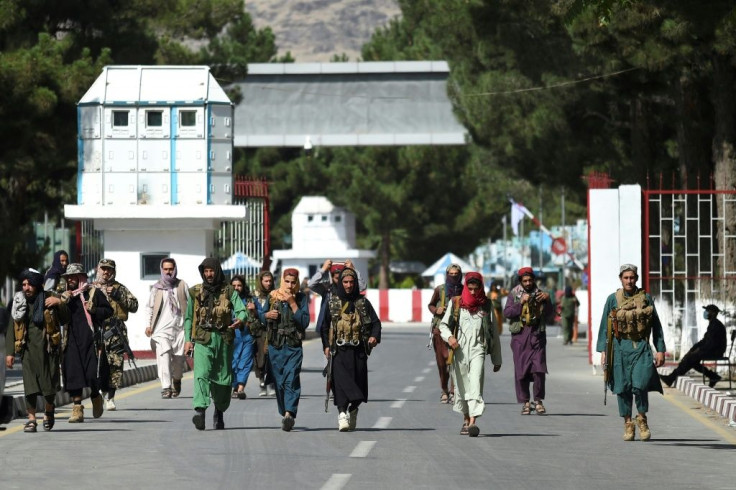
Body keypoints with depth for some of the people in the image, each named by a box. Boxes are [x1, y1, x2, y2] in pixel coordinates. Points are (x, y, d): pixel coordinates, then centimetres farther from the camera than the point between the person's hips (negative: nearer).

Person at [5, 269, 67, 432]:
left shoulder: (50, 299, 3)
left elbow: (65, 319, 1)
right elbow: (11, 329, 10)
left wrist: (59, 304, -16)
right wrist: (10, 352, 3)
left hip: (48, 347, -1)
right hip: (28, 349, 1)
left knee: (50, 383, 1)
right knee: (29, 383, -8)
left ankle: (49, 410, 28)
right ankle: (31, 418, -4)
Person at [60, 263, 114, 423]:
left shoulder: (93, 292, 5)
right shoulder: (66, 295, 16)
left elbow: (108, 310, 4)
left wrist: (93, 310, -11)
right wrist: (62, 304, -4)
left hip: (89, 339, -3)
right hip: (71, 340, 3)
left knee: (91, 373, -7)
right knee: (72, 374, -5)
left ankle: (96, 398, 23)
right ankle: (77, 409, -2)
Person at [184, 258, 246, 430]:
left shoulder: (229, 291, 6)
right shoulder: (195, 293, 10)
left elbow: (241, 309, -6)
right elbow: (188, 318, 13)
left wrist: (240, 320, -30)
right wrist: (188, 339, 3)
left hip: (223, 340, 1)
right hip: (202, 340, -1)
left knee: (223, 377, 7)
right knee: (202, 373, -19)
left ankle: (220, 411, 26)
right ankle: (199, 410, -34)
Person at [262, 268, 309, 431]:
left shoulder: (301, 298, 2)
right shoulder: (273, 297, 7)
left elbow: (304, 322, -7)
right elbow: (262, 320, 15)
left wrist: (292, 304, -13)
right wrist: (267, 315, -8)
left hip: (294, 346, -3)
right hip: (275, 346, 3)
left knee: (291, 380, -17)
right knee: (279, 382, 5)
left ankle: (289, 414, -30)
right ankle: (285, 415, 17)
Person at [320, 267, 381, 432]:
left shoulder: (363, 303, 10)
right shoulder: (332, 302, 7)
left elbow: (375, 322, 10)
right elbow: (324, 325, 6)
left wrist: (375, 336, -10)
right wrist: (326, 346, -6)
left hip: (358, 350, 2)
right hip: (339, 350, -2)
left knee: (358, 381, 2)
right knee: (340, 381, -16)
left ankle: (353, 411, 23)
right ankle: (342, 414, -22)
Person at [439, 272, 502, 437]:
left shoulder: (486, 305, 8)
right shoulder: (456, 303, 7)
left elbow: (494, 332, 13)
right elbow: (443, 324, 14)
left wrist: (497, 359, 14)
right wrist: (449, 337, -10)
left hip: (478, 349, -2)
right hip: (460, 349, 2)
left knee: (476, 384, -16)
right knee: (461, 386, 7)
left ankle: (473, 422, -27)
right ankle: (466, 419, 25)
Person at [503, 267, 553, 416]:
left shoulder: (540, 294, 10)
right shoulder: (514, 295, 7)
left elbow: (548, 314, 4)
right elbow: (507, 312, -6)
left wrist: (546, 301, -12)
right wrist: (521, 303, -16)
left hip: (537, 336, 0)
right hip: (520, 336, 0)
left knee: (539, 369, -9)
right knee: (521, 371, 0)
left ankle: (538, 400, 1)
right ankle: (525, 402, 8)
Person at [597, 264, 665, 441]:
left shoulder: (645, 298, 7)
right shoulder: (613, 299, 5)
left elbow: (656, 326, 10)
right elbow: (604, 327, 7)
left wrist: (660, 350, 5)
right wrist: (603, 351, 0)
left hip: (641, 348, -1)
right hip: (620, 348, 1)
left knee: (640, 385, -14)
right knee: (623, 387, 1)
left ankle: (642, 418, 9)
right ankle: (628, 424, 14)